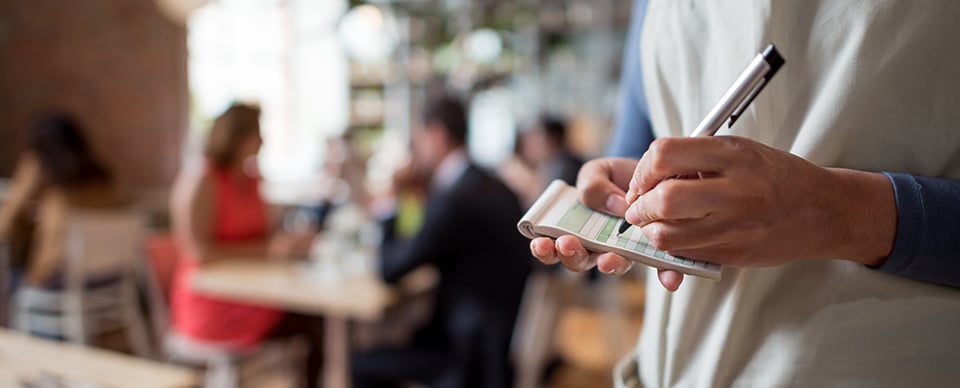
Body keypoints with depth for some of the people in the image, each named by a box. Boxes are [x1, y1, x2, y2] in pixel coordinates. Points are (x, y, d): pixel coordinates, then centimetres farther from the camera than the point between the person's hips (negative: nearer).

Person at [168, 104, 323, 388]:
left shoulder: (251, 180, 11)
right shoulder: (200, 182, -11)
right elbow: (199, 251, -18)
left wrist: (289, 243, -4)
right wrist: (266, 250, -21)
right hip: (211, 305, -7)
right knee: (314, 321, -22)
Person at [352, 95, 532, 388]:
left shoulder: (455, 199, -22)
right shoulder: (491, 187, 5)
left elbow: (390, 269, -14)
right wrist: (421, 186, 9)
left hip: (478, 355, -9)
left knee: (363, 364, 0)